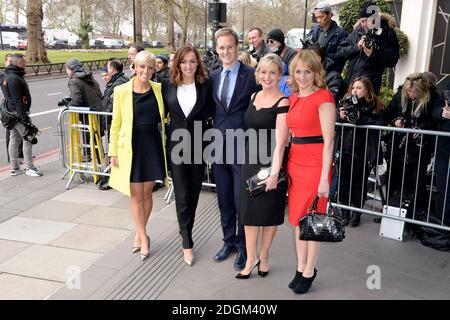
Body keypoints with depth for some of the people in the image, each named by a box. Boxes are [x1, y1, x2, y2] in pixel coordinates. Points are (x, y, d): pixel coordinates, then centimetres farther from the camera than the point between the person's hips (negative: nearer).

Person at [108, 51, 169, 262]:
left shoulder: (158, 89, 2)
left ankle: (139, 234, 29)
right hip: (131, 147, -2)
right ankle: (144, 238, 18)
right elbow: (116, 123, 1)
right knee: (136, 194, 4)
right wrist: (113, 151, 0)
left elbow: (164, 116, 12)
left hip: (153, 145, 2)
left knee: (147, 192, 11)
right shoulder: (121, 91, -3)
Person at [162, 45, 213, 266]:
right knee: (182, 195, -2)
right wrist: (169, 131, 1)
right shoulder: (168, 85, 0)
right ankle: (187, 243, 9)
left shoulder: (205, 85, -1)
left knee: (194, 193, 12)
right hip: (176, 145, -1)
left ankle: (186, 232, 34)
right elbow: (163, 113, 7)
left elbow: (211, 112, 3)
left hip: (198, 145, 1)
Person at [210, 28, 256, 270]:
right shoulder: (213, 77, 10)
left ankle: (243, 247, 20)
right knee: (224, 198, 15)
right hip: (219, 145, 5)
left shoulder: (252, 75, -7)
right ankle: (229, 241, 32)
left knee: (242, 200, 3)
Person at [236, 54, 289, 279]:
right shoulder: (254, 96, 8)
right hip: (251, 160, 6)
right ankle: (251, 258, 20)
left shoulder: (282, 103, -13)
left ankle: (263, 256, 28)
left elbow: (280, 142, -18)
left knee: (269, 211, 9)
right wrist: (250, 157, 11)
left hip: (271, 163, -6)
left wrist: (274, 173, -22)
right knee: (249, 210, 8)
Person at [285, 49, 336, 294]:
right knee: (297, 217, 14)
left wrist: (324, 178, -15)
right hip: (295, 161, 7)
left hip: (315, 164, -7)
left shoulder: (323, 97, -10)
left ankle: (309, 271, 23)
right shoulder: (293, 98, 10)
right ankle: (300, 267, 30)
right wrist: (284, 165, 8)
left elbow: (328, 141, -12)